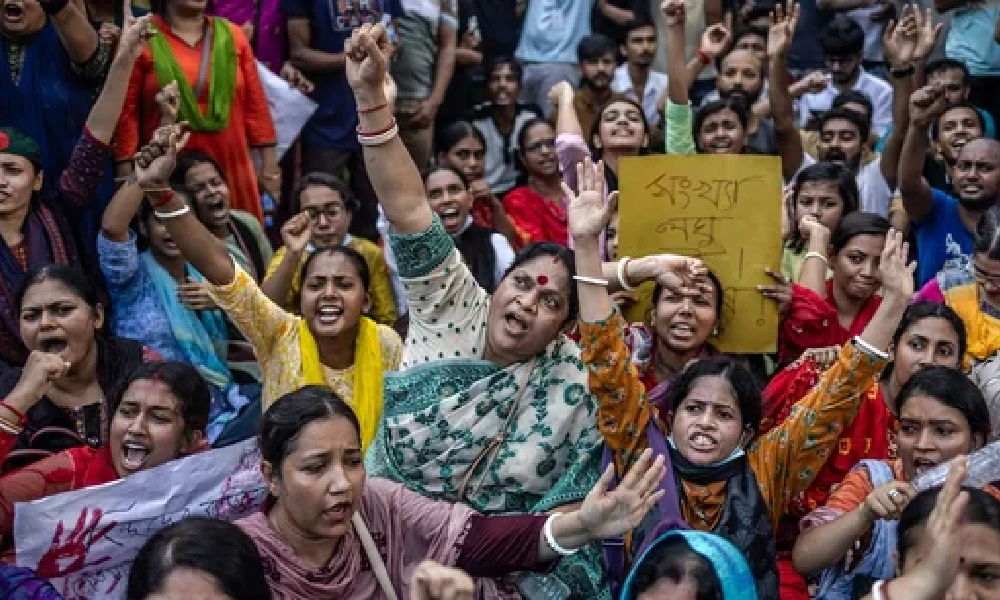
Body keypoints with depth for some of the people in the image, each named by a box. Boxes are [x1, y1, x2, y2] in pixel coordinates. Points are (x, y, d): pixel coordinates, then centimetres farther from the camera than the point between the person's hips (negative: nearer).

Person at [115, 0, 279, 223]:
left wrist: (269, 163, 7)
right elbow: (126, 112, -1)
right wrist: (127, 173, -4)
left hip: (231, 168, 3)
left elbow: (255, 103, 9)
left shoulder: (232, 35, 8)